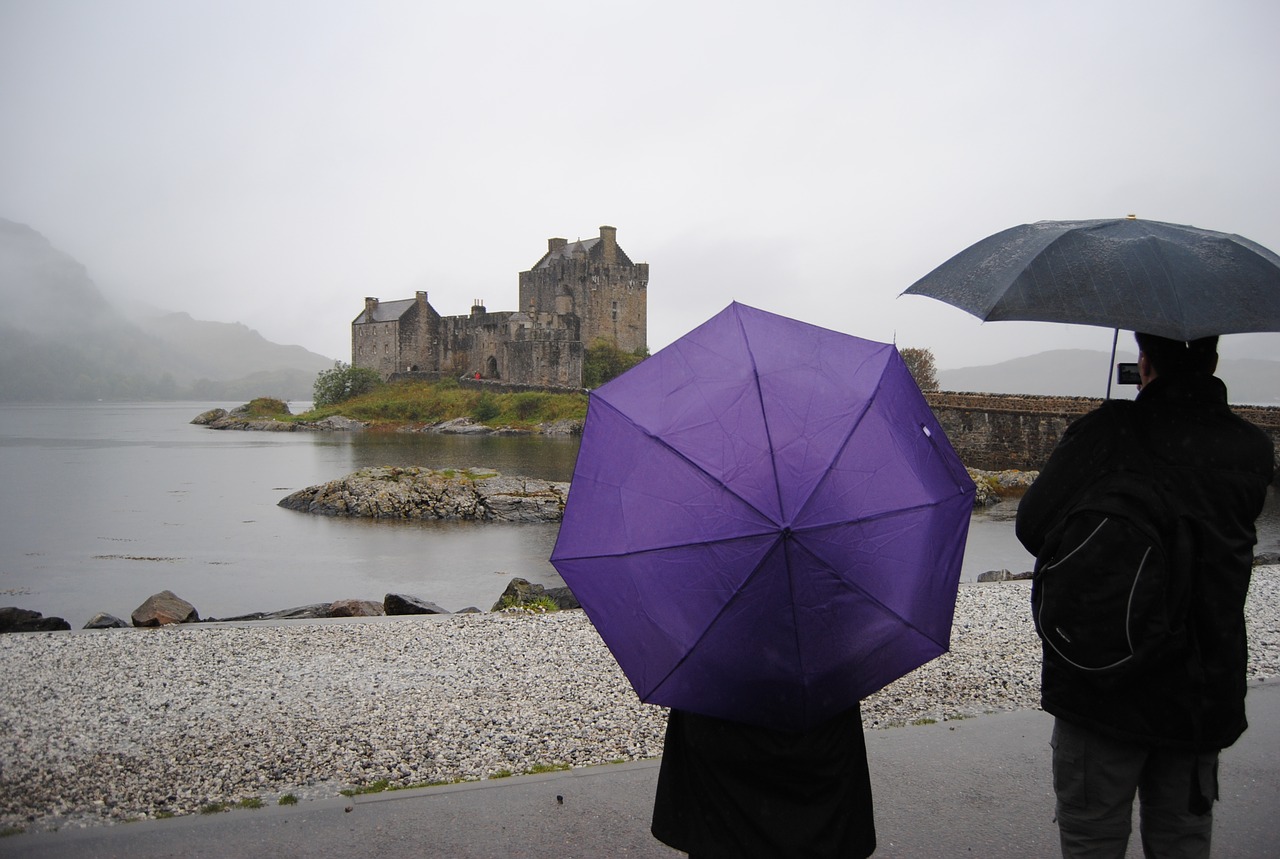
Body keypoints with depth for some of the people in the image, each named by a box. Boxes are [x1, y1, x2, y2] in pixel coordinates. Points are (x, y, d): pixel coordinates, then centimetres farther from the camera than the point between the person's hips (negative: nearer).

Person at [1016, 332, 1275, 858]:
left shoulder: (1111, 430, -15)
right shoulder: (1253, 450, 0)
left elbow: (1034, 525, -18)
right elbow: (1229, 541, 12)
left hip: (1105, 685, -4)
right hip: (1205, 692, 5)